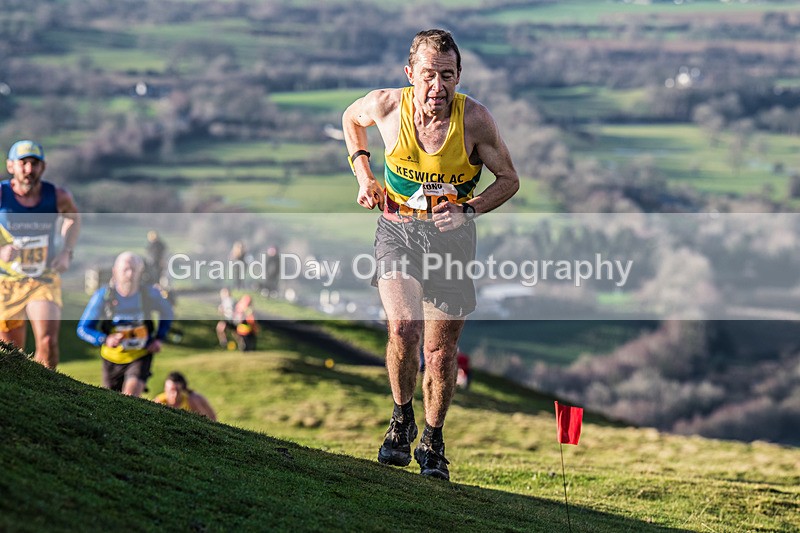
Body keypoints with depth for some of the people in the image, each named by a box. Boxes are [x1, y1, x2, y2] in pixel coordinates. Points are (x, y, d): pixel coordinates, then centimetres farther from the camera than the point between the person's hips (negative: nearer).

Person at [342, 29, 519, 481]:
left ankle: (433, 442, 26)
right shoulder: (386, 106, -13)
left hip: (452, 235, 0)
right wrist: (363, 175, 3)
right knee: (404, 329, -22)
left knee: (441, 351, 3)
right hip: (398, 228, 0)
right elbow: (351, 118, 12)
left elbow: (509, 180, -3)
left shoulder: (474, 118, -16)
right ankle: (402, 418, 4)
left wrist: (467, 210, -18)